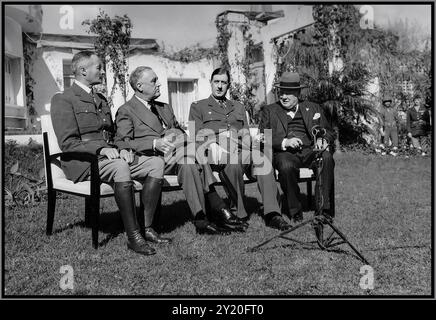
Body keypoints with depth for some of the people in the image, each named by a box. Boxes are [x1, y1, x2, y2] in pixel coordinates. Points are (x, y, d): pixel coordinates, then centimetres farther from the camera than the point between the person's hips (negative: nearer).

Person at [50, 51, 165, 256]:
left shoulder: (101, 100, 23)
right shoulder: (63, 100, -3)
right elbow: (67, 143, -12)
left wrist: (122, 148, 2)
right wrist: (101, 149, -24)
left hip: (107, 156, 8)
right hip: (81, 163, -8)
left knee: (156, 164, -12)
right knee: (120, 167, -38)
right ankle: (132, 236, -32)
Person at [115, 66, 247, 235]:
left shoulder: (164, 108, 29)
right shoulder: (126, 111, 7)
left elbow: (180, 132, 27)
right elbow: (123, 143, -6)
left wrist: (178, 137, 0)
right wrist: (154, 144, -20)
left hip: (174, 156, 6)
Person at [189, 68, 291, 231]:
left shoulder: (238, 107, 31)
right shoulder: (198, 107, 20)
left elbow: (246, 134, 20)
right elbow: (198, 136, 7)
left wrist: (248, 148, -4)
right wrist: (213, 145, -14)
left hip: (240, 150, 3)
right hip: (217, 154, -3)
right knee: (233, 164, -40)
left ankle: (272, 214, -41)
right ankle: (239, 214, -29)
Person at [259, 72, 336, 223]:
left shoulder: (313, 108, 23)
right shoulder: (269, 111, 17)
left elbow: (330, 134, 19)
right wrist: (285, 142, -13)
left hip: (309, 151, 2)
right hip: (284, 153, -2)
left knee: (326, 157, -31)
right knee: (286, 166, -36)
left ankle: (324, 206, -23)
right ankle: (295, 210, -16)